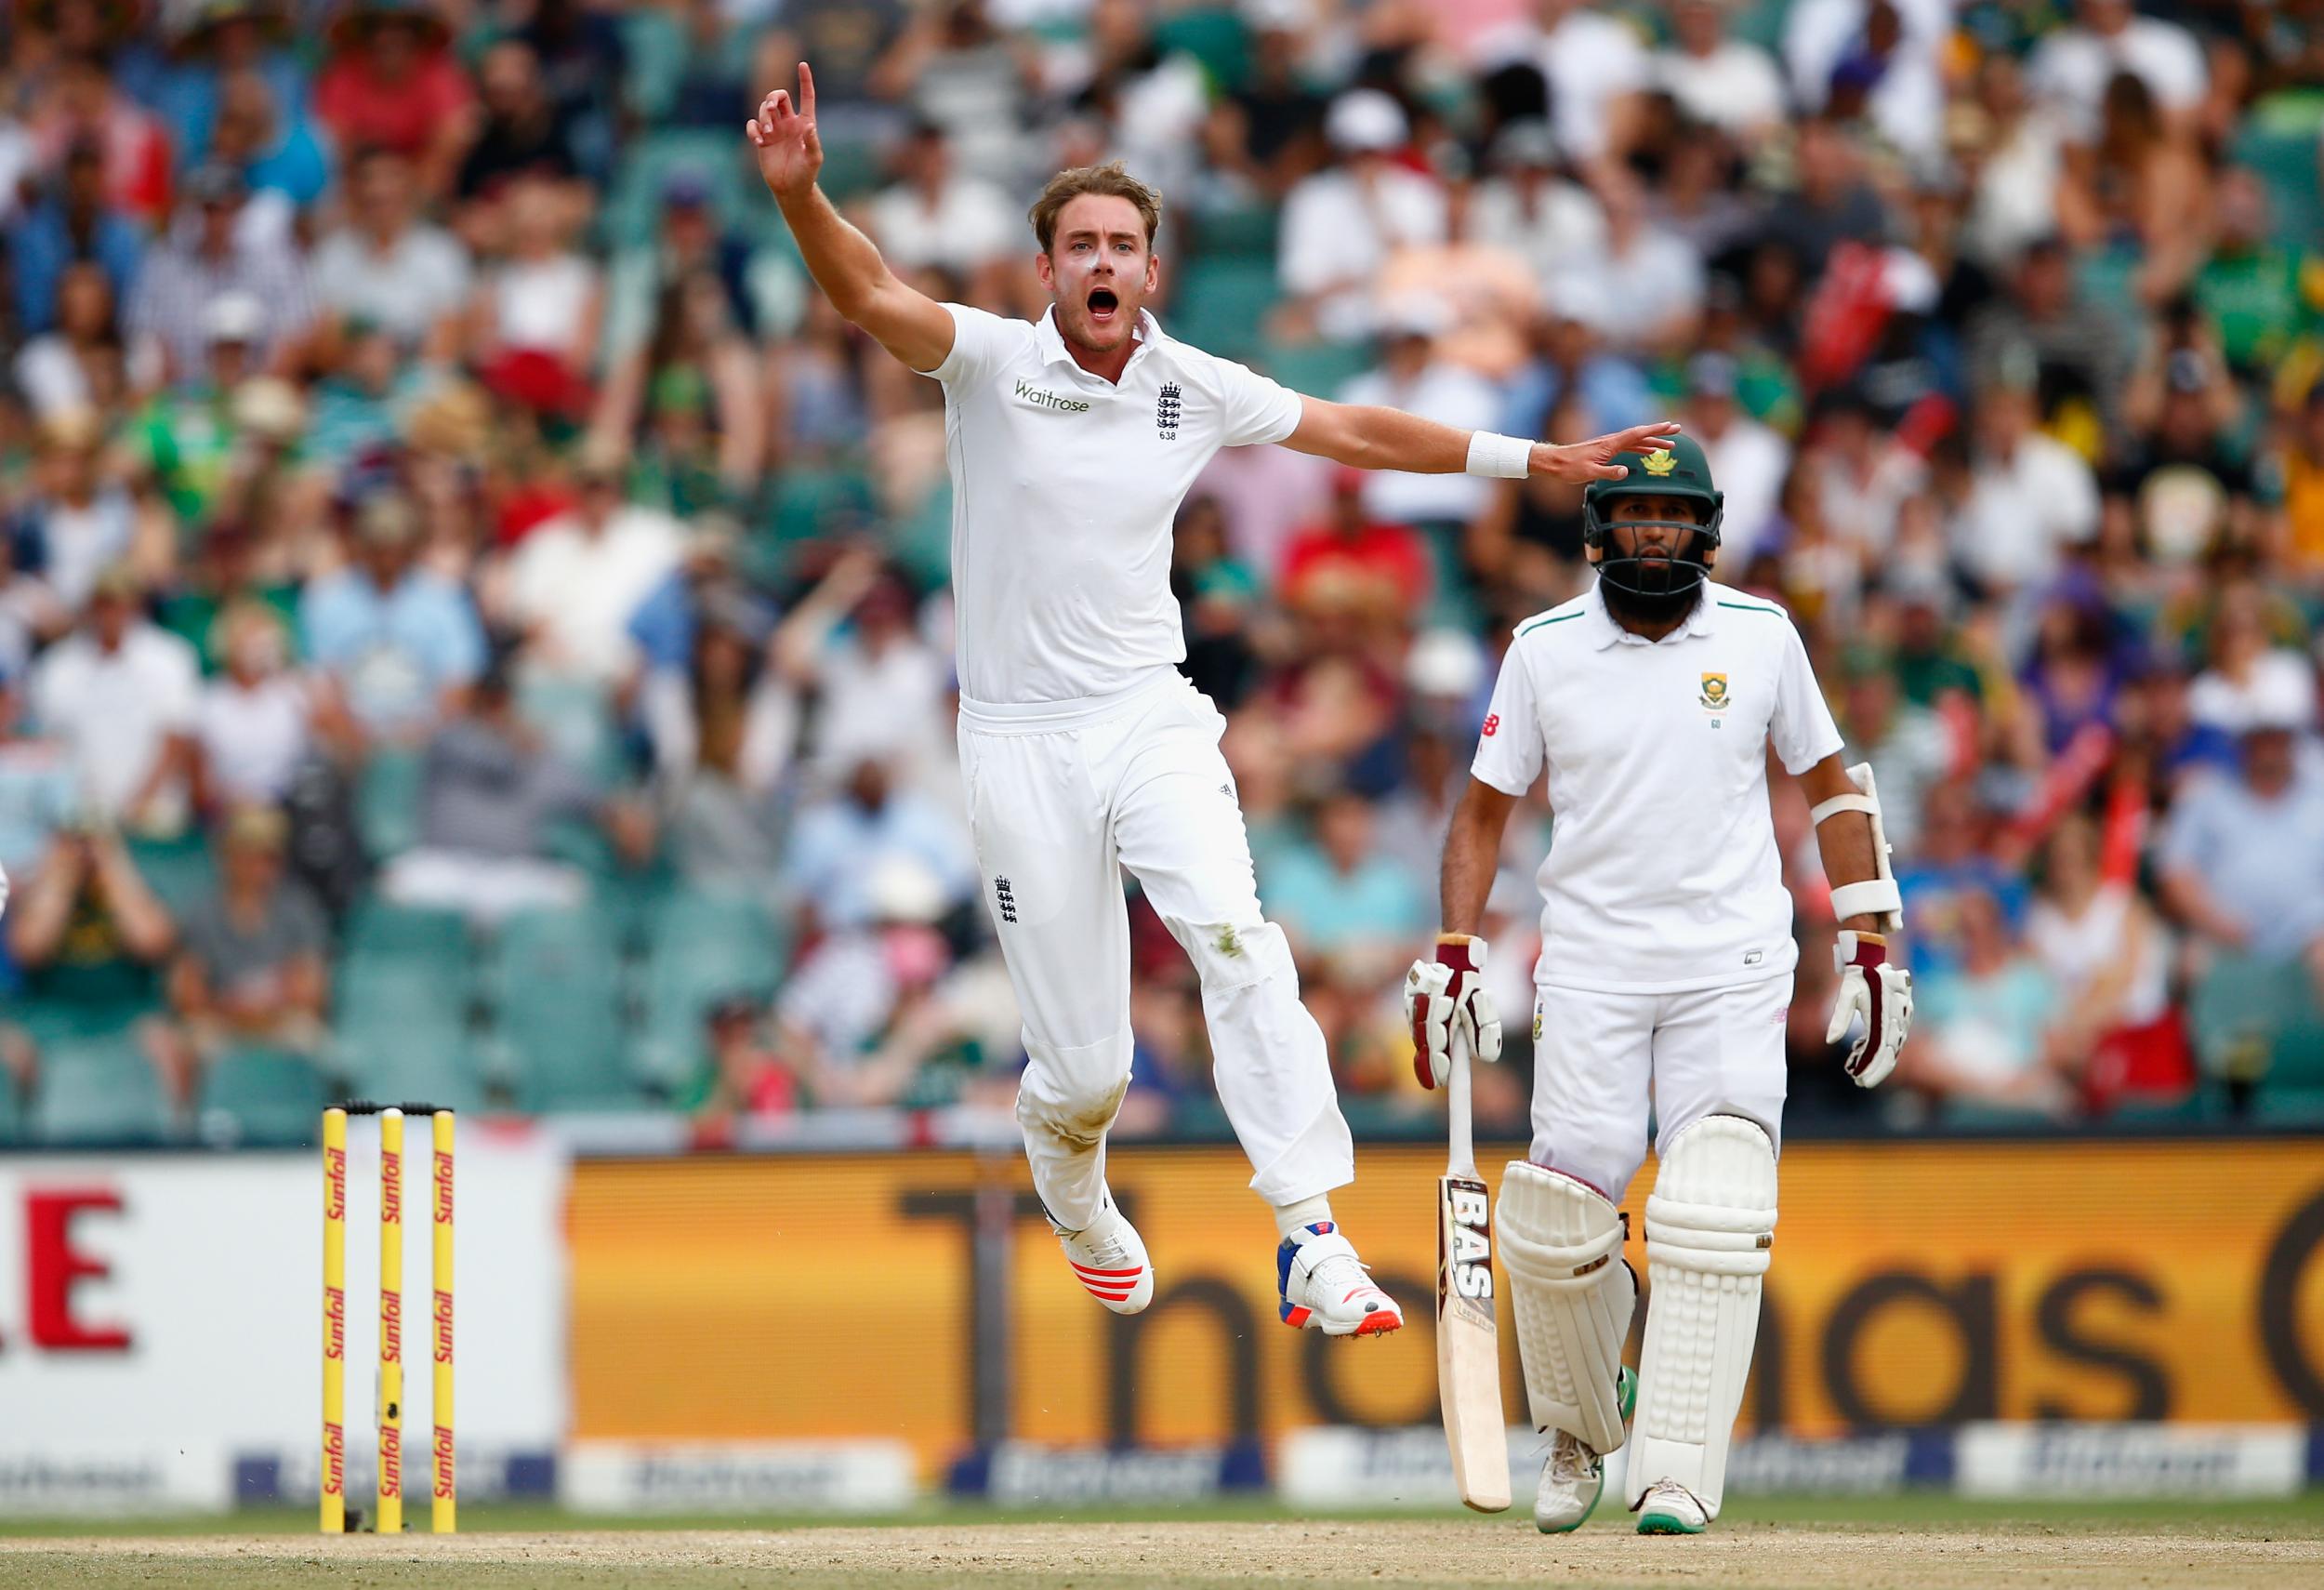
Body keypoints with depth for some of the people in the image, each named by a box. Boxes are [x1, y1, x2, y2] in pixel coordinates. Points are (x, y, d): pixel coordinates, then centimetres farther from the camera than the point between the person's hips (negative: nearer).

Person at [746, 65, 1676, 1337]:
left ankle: (1311, 1240, -29)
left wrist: (1534, 459, 16)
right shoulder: (993, 364, -7)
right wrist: (799, 194, -43)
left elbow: (1356, 433, 15)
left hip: (1154, 720, 2)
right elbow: (868, 296, -24)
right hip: (1021, 743, -2)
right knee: (1083, 1067, 0)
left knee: (1233, 935, -26)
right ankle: (1076, 1205, 37)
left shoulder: (1195, 390, 4)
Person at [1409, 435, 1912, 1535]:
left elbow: (1830, 784, 11)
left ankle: (1677, 1477, -13)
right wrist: (1453, 954, -2)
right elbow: (1485, 809, 8)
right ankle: (1580, 1428, 23)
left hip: (1734, 972, -1)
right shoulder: (1544, 649, 1)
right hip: (1590, 969, 1)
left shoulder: (1761, 638, 1)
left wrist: (1869, 942, 5)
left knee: (1712, 1221, -15)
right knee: (1556, 1227, -5)